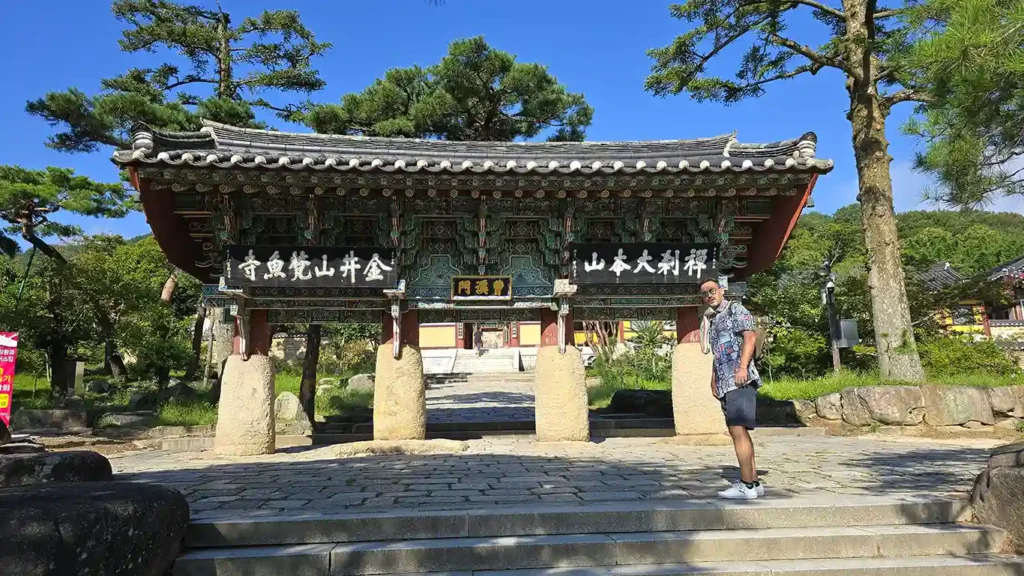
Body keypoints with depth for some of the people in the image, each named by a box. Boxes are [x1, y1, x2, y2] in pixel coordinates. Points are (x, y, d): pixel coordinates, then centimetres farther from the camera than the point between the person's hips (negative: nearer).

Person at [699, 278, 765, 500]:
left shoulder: (735, 310, 1)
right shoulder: (711, 321, 23)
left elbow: (750, 336, -13)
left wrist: (743, 367, -24)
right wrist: (713, 381, 20)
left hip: (739, 380, -9)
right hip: (725, 383, 9)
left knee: (738, 430, -13)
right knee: (738, 432, 10)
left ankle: (747, 485, -11)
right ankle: (754, 482, 17)